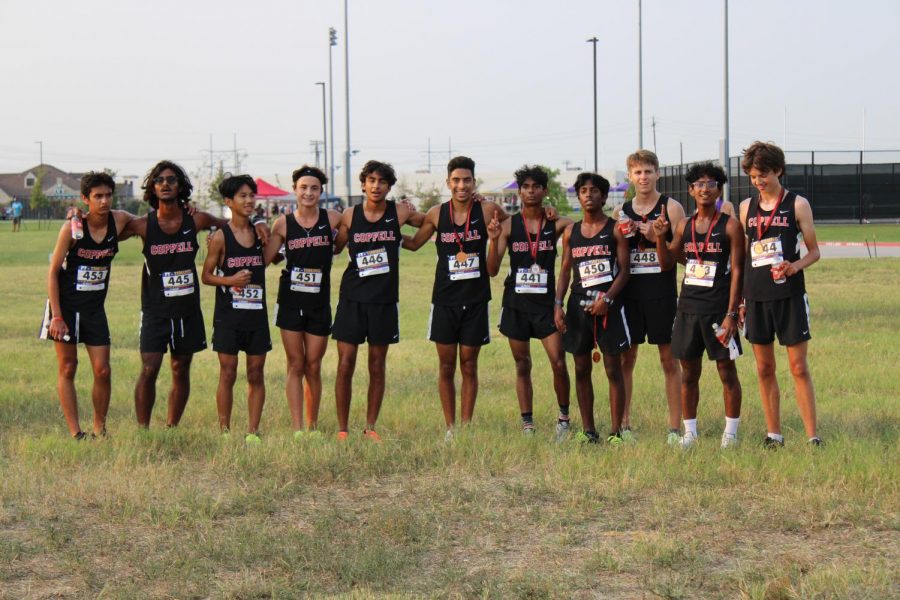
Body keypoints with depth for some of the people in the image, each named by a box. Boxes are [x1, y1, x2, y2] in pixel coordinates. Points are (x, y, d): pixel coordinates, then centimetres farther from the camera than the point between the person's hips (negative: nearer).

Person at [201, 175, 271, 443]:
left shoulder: (260, 232, 7)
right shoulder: (221, 237, -4)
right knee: (228, 374, 1)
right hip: (228, 316, -3)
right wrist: (230, 280, -17)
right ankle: (225, 430, 8)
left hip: (257, 315, 4)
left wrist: (267, 238, 4)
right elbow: (206, 275, -3)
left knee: (256, 375, 5)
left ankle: (253, 431, 11)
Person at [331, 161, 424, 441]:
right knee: (345, 365, -2)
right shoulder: (349, 216, 1)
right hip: (352, 298, 0)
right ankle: (342, 429, 6)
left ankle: (370, 427, 16)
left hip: (384, 300, 0)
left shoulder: (400, 213, 1)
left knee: (377, 366, 6)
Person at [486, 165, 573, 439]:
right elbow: (492, 270, -1)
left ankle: (564, 418, 10)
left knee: (559, 363, -8)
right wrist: (493, 240, -18)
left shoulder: (556, 223, 0)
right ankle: (527, 425, 14)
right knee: (522, 366, 7)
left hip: (546, 302, -1)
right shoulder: (509, 225, 2)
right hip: (516, 303, 1)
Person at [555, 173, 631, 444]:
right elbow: (565, 270, 14)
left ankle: (615, 432, -1)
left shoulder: (615, 230, -1)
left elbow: (624, 271, -5)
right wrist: (558, 304, 2)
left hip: (608, 306, -4)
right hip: (579, 304, 4)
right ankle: (588, 430, 14)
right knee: (581, 368, 6)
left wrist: (607, 299, -17)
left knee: (613, 369, -3)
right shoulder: (571, 232, 12)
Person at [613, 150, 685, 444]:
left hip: (662, 293, -4)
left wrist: (656, 238, -19)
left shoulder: (671, 208, -1)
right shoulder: (620, 212, 11)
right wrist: (622, 238, -5)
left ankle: (675, 428, 3)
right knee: (625, 359, 5)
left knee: (669, 359, 0)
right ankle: (623, 426, 13)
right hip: (629, 293, 4)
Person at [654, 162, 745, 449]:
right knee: (689, 371, 8)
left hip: (719, 308, -5)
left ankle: (731, 432, 10)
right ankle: (690, 432, 16)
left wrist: (731, 314, -14)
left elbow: (737, 271, -8)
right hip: (688, 307, 5)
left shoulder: (730, 226, -4)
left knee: (726, 370, 1)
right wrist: (660, 237, -4)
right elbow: (667, 263, 15)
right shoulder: (684, 226, 10)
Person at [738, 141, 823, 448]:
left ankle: (812, 436, -1)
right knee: (764, 368, 7)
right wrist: (739, 299, 11)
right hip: (756, 296, 4)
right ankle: (773, 434, 15)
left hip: (790, 295, -4)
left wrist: (795, 266, -19)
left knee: (799, 367, -4)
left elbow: (814, 251, 1)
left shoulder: (797, 204, -1)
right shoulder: (747, 207, 10)